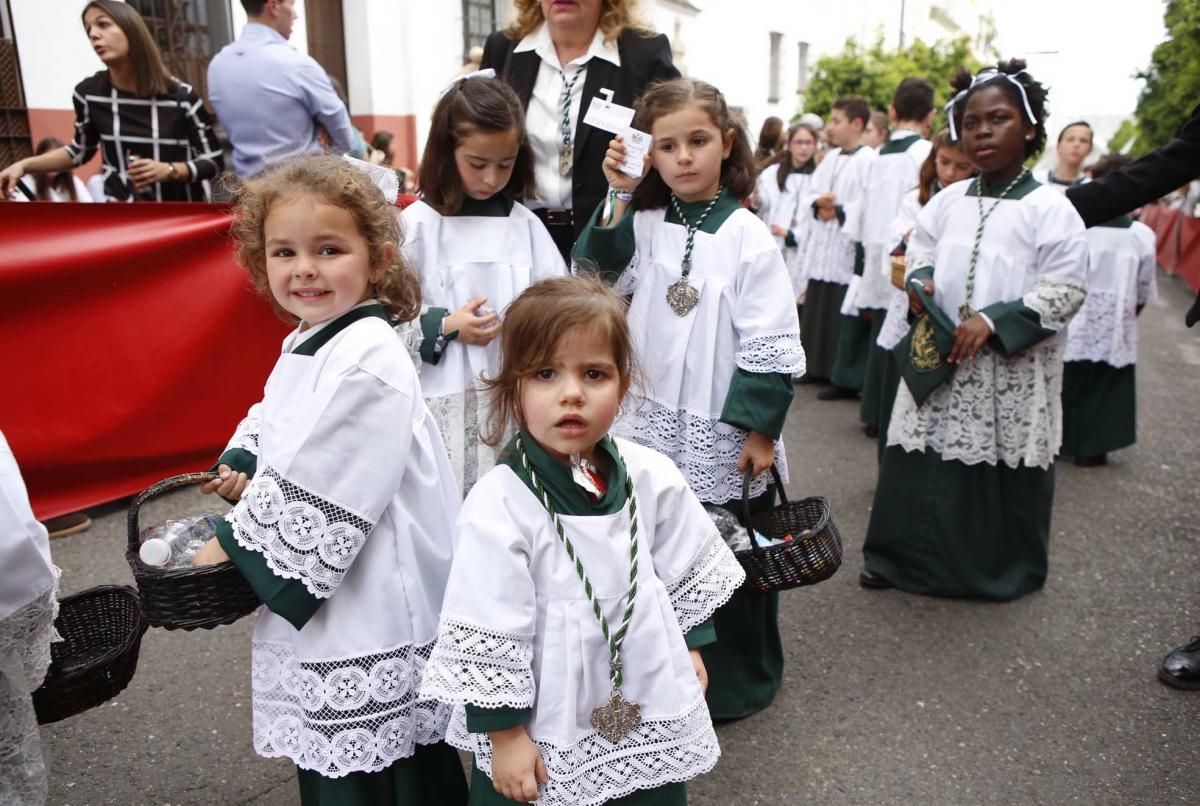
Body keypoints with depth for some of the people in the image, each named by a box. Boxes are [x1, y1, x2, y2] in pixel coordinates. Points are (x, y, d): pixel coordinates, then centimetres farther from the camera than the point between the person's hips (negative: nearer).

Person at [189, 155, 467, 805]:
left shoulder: (370, 360, -22)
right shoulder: (305, 343, 8)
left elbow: (316, 489, -22)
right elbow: (273, 417, 26)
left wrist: (236, 541, -10)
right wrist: (241, 466, 8)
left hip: (372, 601, -9)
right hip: (316, 592, 9)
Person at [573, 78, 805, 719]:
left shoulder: (746, 235, -10)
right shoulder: (644, 225, 3)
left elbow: (770, 343, -11)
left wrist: (761, 429, -12)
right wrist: (618, 198, -11)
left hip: (722, 433, -4)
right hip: (653, 424, 4)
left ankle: (735, 683, 32)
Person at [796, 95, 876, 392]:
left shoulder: (869, 160, -10)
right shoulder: (830, 157, 16)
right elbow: (808, 196, 15)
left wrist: (839, 211, -15)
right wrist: (817, 204, -5)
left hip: (848, 251, -8)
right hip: (821, 249, 8)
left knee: (843, 319, -4)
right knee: (817, 313, 14)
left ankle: (846, 380, 4)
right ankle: (819, 368, 26)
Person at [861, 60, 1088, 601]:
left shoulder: (1049, 208, -7)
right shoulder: (948, 201, 6)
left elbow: (1064, 290, -10)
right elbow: (919, 250, 17)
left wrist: (992, 322, -20)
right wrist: (919, 282, -6)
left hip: (1011, 370, -4)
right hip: (937, 357, 4)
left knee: (1003, 468, 6)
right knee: (921, 461, 8)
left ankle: (1004, 571, 27)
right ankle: (901, 557, 24)